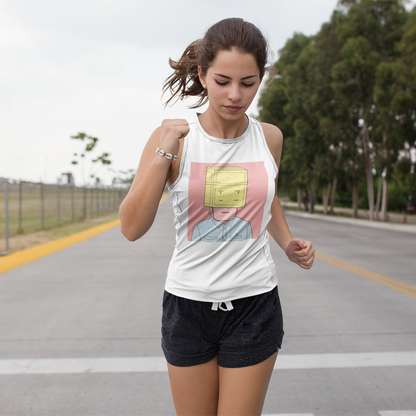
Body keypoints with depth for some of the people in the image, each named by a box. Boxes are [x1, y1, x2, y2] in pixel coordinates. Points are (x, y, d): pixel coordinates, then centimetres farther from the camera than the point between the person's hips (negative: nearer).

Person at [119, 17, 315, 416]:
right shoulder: (172, 137, -9)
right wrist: (163, 153, -24)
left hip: (254, 304, 1)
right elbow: (132, 228, -15)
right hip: (187, 303, -1)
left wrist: (288, 244, 3)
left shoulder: (269, 137, -1)